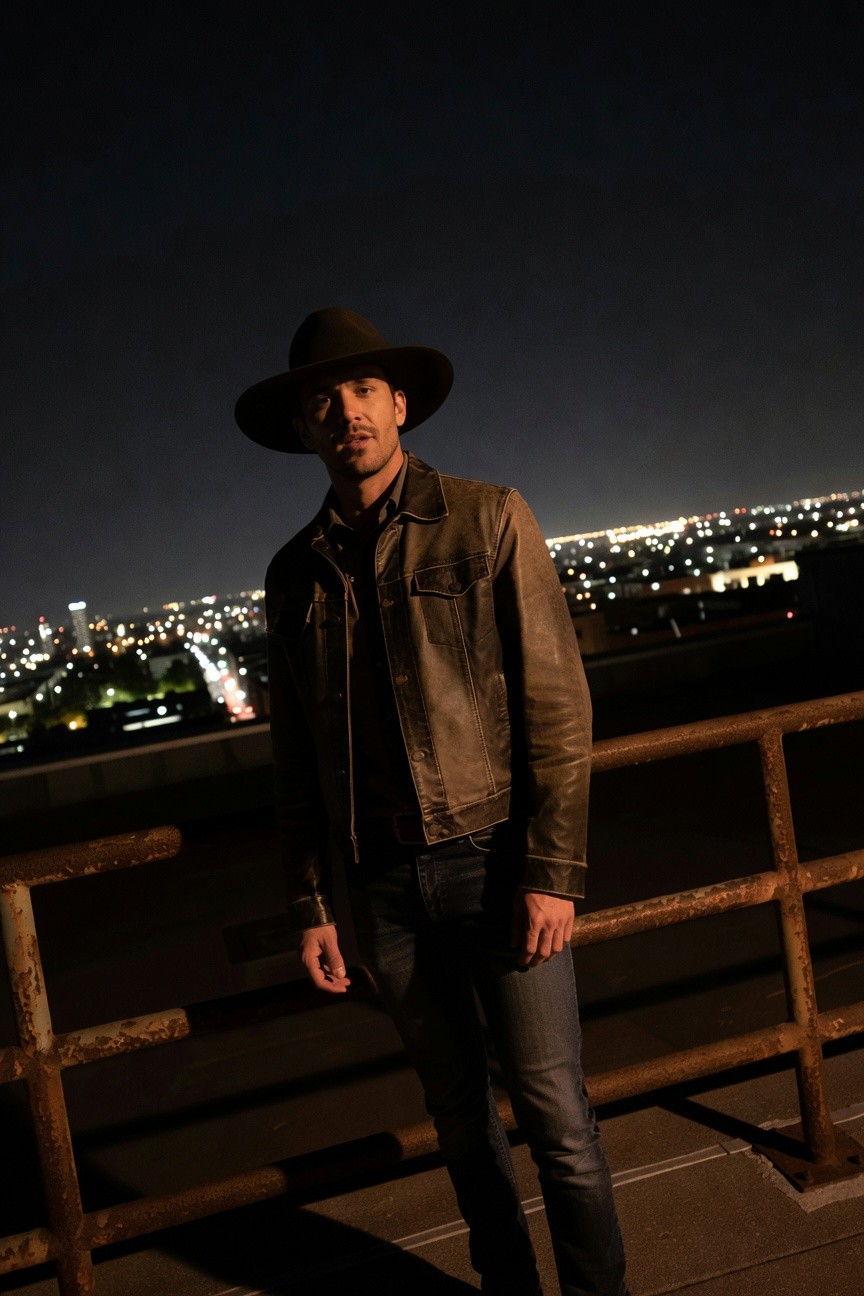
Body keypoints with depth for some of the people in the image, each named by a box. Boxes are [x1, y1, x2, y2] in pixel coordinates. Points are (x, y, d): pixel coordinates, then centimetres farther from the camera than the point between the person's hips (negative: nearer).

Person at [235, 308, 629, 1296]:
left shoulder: (487, 520, -2)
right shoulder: (295, 572, 8)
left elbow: (556, 704, -6)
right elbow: (295, 757, 12)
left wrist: (554, 871, -12)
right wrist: (308, 903, 10)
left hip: (494, 859, -3)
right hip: (384, 883, 4)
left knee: (554, 1115, 3)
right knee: (459, 1112, 17)